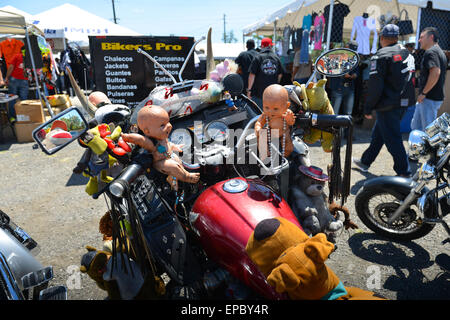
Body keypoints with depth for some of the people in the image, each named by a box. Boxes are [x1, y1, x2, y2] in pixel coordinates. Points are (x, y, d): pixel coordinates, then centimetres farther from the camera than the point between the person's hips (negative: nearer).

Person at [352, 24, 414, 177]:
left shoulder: (380, 56, -14)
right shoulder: (406, 52, 12)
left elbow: (375, 86, -18)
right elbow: (409, 79, 17)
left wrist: (368, 108, -10)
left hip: (388, 106, -9)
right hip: (403, 103, 9)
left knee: (392, 139, -1)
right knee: (378, 133, 19)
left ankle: (404, 173, 5)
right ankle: (365, 162, 32)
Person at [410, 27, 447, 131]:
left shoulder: (431, 52, -14)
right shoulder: (439, 51, 19)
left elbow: (435, 73, -27)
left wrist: (423, 93, -21)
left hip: (430, 99, -10)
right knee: (415, 126, 17)